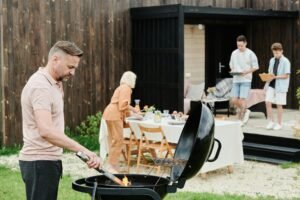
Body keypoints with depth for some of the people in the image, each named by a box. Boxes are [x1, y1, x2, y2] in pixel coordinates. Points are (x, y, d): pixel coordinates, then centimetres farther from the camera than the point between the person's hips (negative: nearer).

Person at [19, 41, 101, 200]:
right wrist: (82, 150, -39)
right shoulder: (40, 86, -20)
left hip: (48, 159, 10)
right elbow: (46, 131, -34)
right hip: (40, 162, -10)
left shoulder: (52, 83, 12)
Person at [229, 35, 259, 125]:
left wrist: (246, 72, -15)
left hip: (246, 80, -4)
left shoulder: (250, 54, -3)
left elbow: (255, 67, 0)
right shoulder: (234, 53, 10)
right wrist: (233, 71, -3)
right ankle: (245, 111, 25)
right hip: (236, 80, 5)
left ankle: (241, 119, 0)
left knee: (242, 99, -9)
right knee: (234, 100, 0)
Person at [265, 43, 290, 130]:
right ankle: (271, 121, 7)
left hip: (280, 86, -5)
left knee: (279, 105, 2)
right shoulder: (272, 60, 11)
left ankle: (279, 124, 14)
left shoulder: (285, 61, -7)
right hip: (271, 85, 5)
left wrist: (275, 77, -20)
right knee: (268, 102, -5)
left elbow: (286, 76, -11)